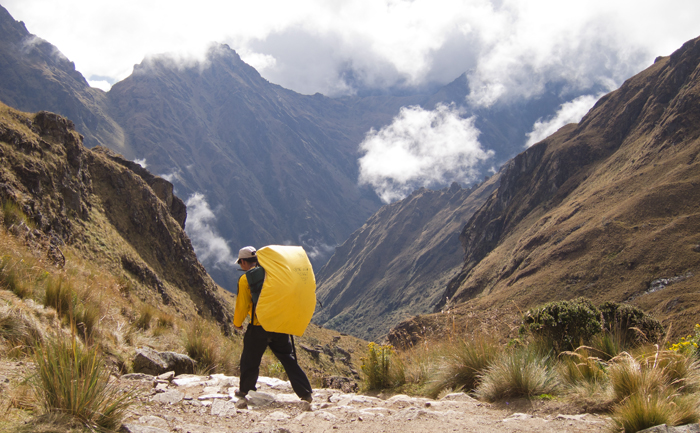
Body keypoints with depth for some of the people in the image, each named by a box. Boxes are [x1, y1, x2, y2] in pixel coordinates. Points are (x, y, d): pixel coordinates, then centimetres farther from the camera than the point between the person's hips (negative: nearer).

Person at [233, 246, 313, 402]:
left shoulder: (245, 279, -7)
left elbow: (242, 306, -6)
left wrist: (237, 323, 11)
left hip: (259, 327, -4)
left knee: (250, 360, 15)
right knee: (288, 358, 9)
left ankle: (245, 390, 30)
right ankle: (305, 393, 3)